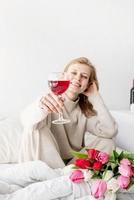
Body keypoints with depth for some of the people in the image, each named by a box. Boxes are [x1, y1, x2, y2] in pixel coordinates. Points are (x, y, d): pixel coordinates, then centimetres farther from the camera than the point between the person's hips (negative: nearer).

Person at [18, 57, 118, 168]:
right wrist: (40, 106, -61)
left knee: (107, 143, -13)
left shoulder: (86, 110, 1)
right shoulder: (49, 100, -13)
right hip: (46, 164, -3)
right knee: (34, 127, -26)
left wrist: (96, 97, -12)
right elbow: (27, 120, -36)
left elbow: (110, 132, -15)